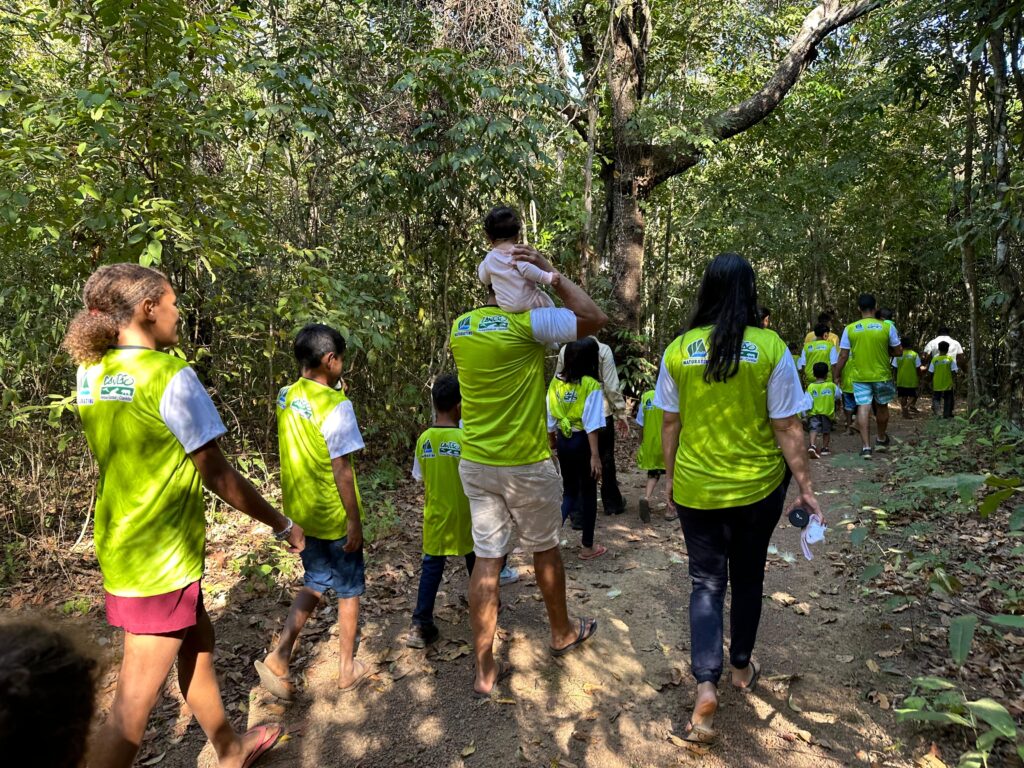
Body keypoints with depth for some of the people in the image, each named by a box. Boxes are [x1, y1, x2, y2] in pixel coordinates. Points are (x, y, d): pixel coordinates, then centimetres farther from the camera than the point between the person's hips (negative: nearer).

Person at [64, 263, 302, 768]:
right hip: (162, 555, -9)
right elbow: (216, 474, -17)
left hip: (118, 545, 9)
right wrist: (281, 525, -6)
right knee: (135, 700, 2)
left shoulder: (89, 371, 2)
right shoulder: (170, 375, -20)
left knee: (197, 641, 24)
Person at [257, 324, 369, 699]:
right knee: (349, 591, 12)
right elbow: (342, 469, -22)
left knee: (314, 585, 21)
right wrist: (355, 521, -15)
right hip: (335, 518, -6)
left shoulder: (286, 396, 0)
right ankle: (348, 669, 26)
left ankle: (278, 658, 11)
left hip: (301, 514, 7)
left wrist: (333, 388, 8)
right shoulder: (336, 405, -22)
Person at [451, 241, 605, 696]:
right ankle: (562, 633, 40)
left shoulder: (460, 328, 3)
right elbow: (595, 319, -14)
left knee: (486, 561, 8)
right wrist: (551, 273, -10)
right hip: (526, 465, -5)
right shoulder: (527, 323, -16)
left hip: (475, 462, 5)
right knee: (545, 551, 17)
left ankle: (485, 671, 15)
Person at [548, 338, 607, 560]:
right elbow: (591, 424, -18)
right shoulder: (591, 385, -14)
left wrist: (552, 445, 17)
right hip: (582, 442, -5)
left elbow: (549, 419, 6)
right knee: (588, 493, 10)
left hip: (563, 441, 5)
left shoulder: (556, 383, 1)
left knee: (569, 491, 18)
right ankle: (587, 547, 19)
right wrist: (595, 455, -15)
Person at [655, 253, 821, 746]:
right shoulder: (770, 348, -12)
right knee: (747, 578, 20)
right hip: (757, 487, 0)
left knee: (706, 583, 12)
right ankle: (742, 667, 38)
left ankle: (706, 684, -2)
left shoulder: (678, 350, -7)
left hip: (696, 488, 0)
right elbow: (787, 428, -10)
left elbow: (670, 424, 0)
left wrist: (670, 475, 13)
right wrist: (806, 488, 0)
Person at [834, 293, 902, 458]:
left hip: (860, 376, 0)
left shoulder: (849, 329, -5)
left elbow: (843, 356, -3)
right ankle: (881, 438, 37)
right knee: (882, 406, 19)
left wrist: (837, 376, 7)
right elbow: (898, 352, 0)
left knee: (863, 409, 0)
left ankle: (866, 446, -3)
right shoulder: (887, 326, -7)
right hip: (882, 375, 0)